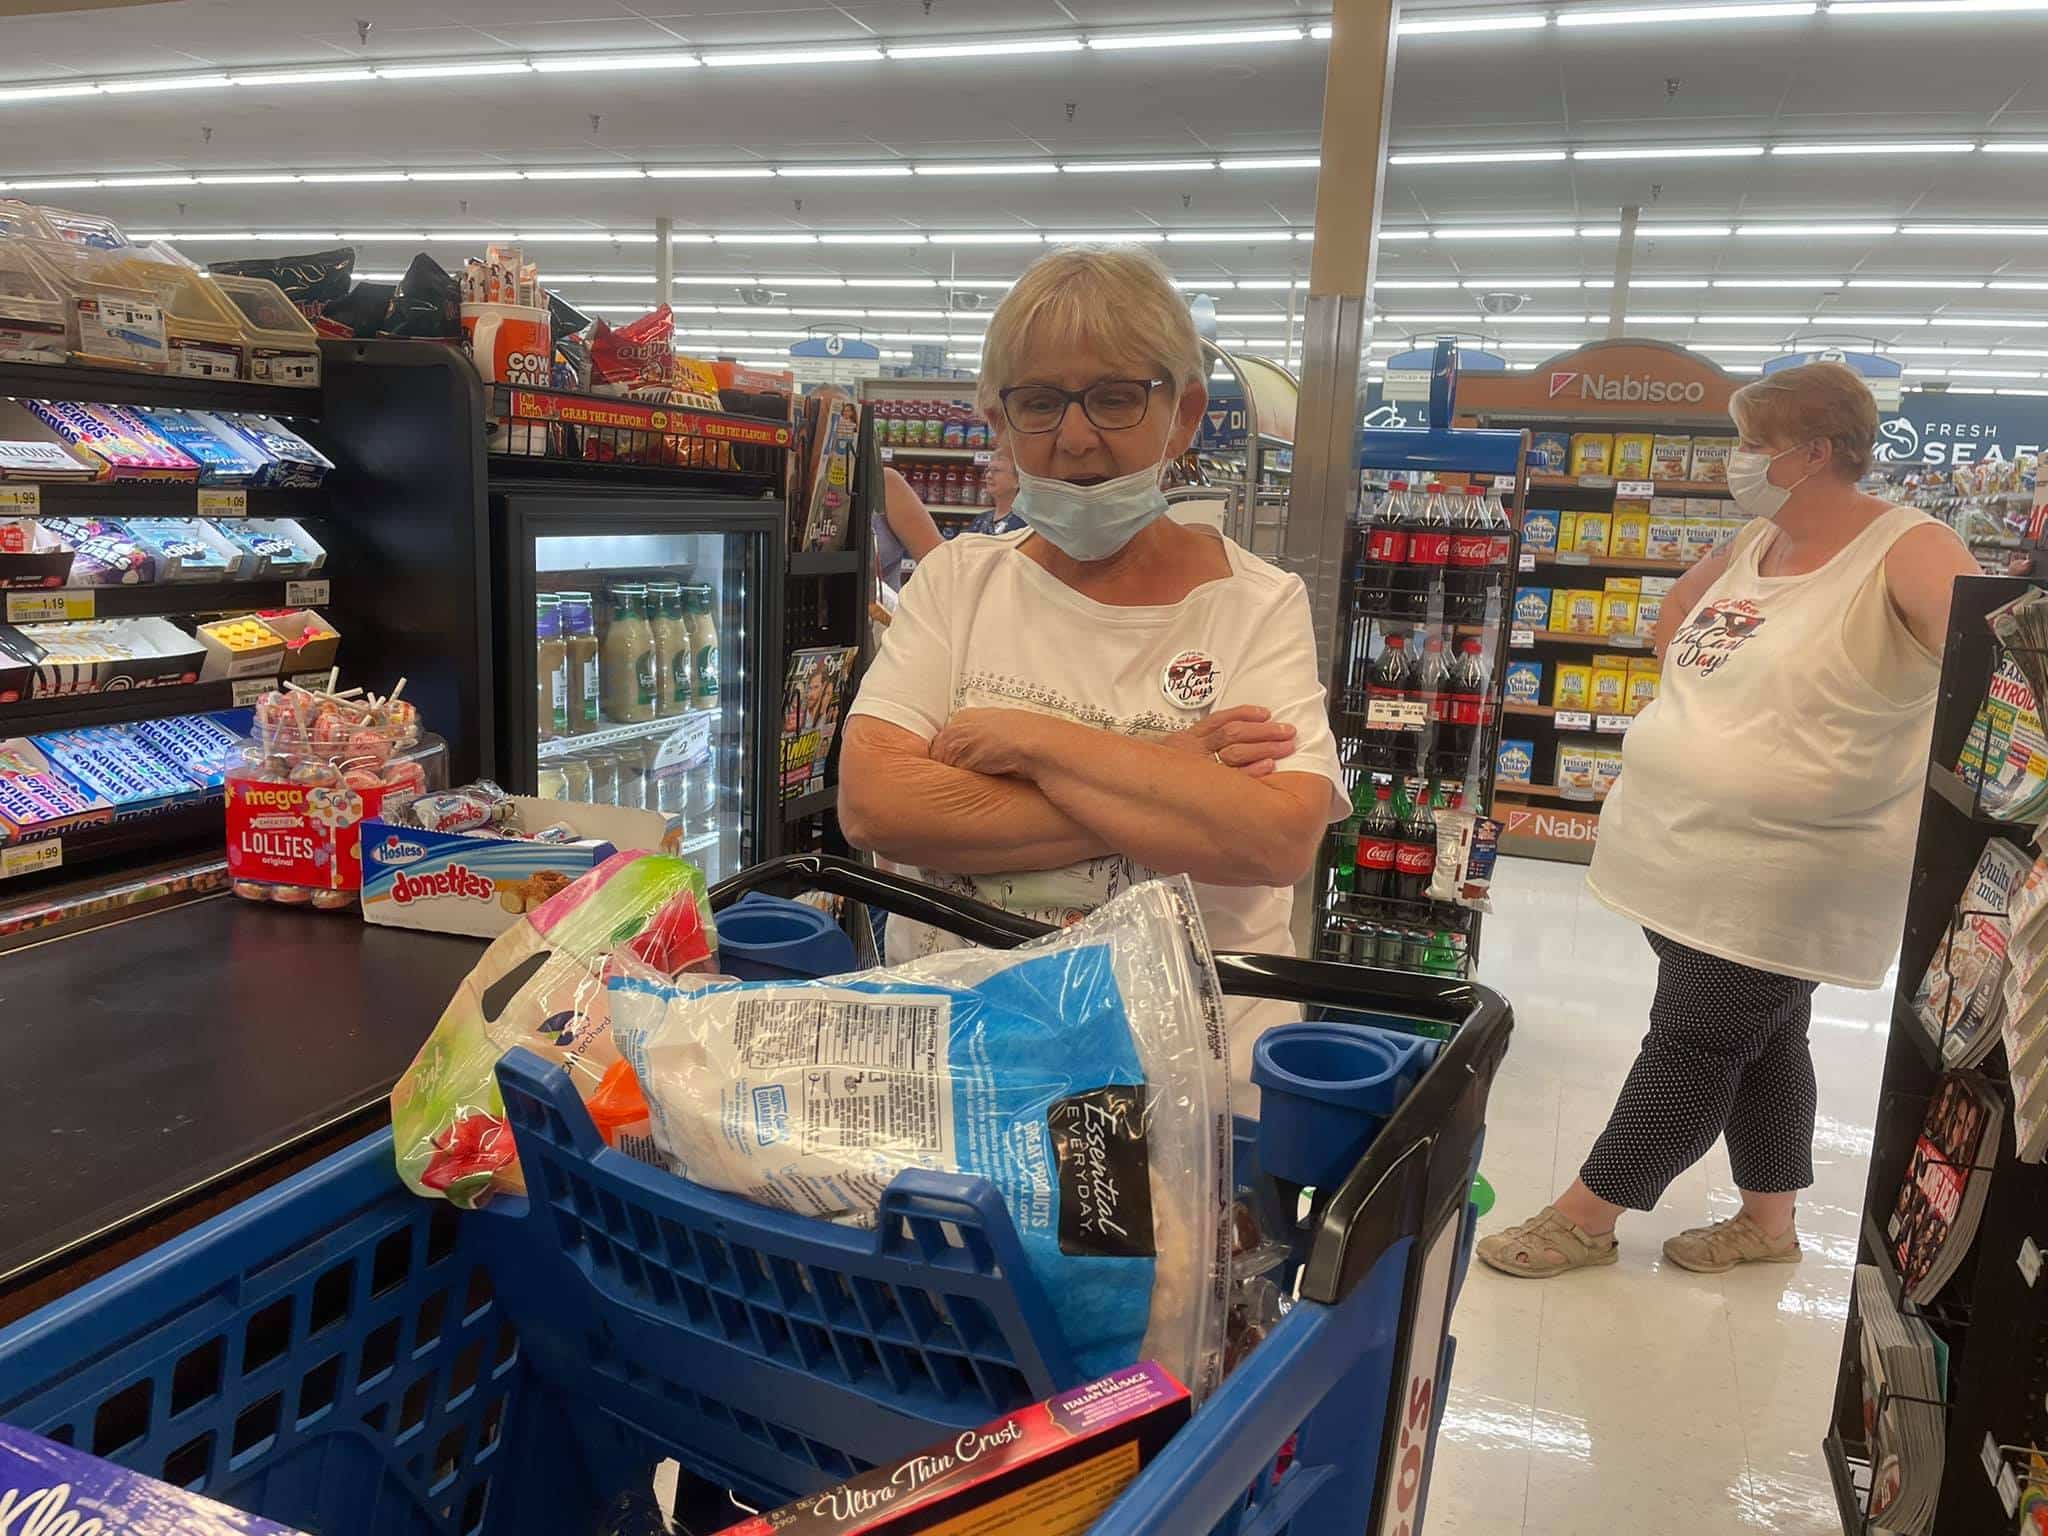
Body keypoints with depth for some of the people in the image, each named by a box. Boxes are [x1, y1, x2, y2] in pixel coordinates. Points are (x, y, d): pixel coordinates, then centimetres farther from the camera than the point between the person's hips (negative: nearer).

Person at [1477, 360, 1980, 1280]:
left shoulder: (1905, 552, -16)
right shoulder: (1755, 542, 8)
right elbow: (1674, 615, 23)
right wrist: (1700, 703, 8)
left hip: (1782, 876, -8)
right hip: (1682, 849, 8)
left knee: (1696, 1042, 3)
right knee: (1759, 1036, 19)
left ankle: (1587, 1216, 17)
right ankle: (1769, 1221, 35)